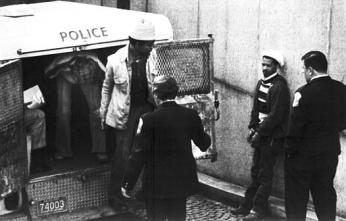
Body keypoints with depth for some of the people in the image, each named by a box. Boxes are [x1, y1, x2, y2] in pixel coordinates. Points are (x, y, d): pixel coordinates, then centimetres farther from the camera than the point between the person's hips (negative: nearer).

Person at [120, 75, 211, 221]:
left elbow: (138, 155, -16)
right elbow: (204, 144, 7)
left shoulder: (148, 120, -18)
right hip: (182, 182, 4)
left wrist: (127, 184, -7)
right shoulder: (191, 115, -6)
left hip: (156, 185, -4)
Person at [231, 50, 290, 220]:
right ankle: (248, 206, 19)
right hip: (260, 134, 8)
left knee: (264, 174, 0)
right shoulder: (261, 83, 10)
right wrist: (252, 128, 5)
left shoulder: (279, 86, -16)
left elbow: (275, 115, -19)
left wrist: (259, 132, -15)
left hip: (272, 136, -8)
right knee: (255, 172, 13)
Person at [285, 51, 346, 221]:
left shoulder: (305, 92, -21)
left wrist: (290, 149, -6)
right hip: (330, 152, 6)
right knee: (325, 193, 17)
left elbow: (295, 126, -17)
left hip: (303, 154, -5)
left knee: (297, 196, 7)